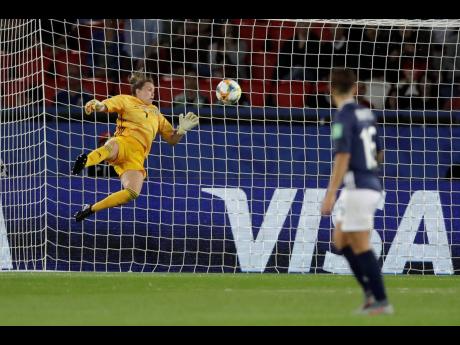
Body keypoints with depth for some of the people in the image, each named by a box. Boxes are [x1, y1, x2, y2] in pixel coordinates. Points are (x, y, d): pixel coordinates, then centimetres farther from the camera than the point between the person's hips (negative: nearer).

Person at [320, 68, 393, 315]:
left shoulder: (343, 117, -13)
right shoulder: (366, 114, 11)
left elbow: (343, 158, -20)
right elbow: (379, 154, 19)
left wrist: (330, 195, -20)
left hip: (357, 188, -9)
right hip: (371, 185, 9)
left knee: (360, 247, -3)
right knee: (340, 240, 15)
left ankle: (381, 301, -2)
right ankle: (370, 291, 10)